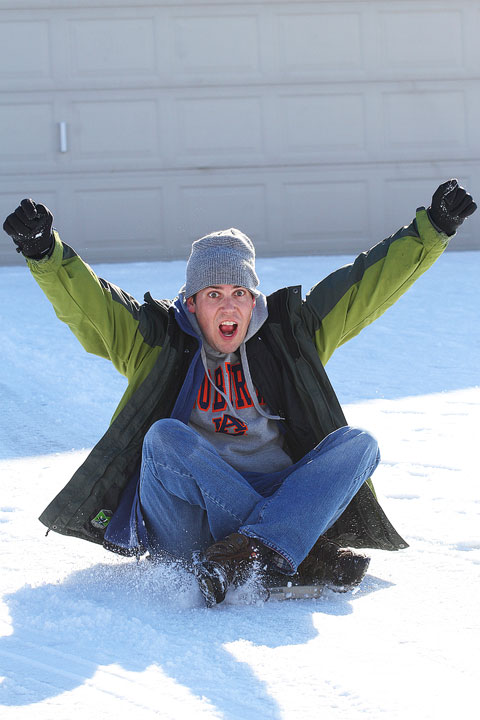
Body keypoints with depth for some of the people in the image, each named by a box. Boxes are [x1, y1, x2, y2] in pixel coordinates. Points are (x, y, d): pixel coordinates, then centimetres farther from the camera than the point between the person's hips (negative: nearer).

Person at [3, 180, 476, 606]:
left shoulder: (289, 333, 15)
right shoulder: (157, 340, 9)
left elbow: (367, 285, 13)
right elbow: (86, 303, -4)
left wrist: (432, 229, 6)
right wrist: (44, 252, -21)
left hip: (278, 496, 2)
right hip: (182, 531, -2)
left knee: (357, 443, -18)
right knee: (166, 437, -31)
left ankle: (246, 553, -40)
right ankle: (302, 556, -39)